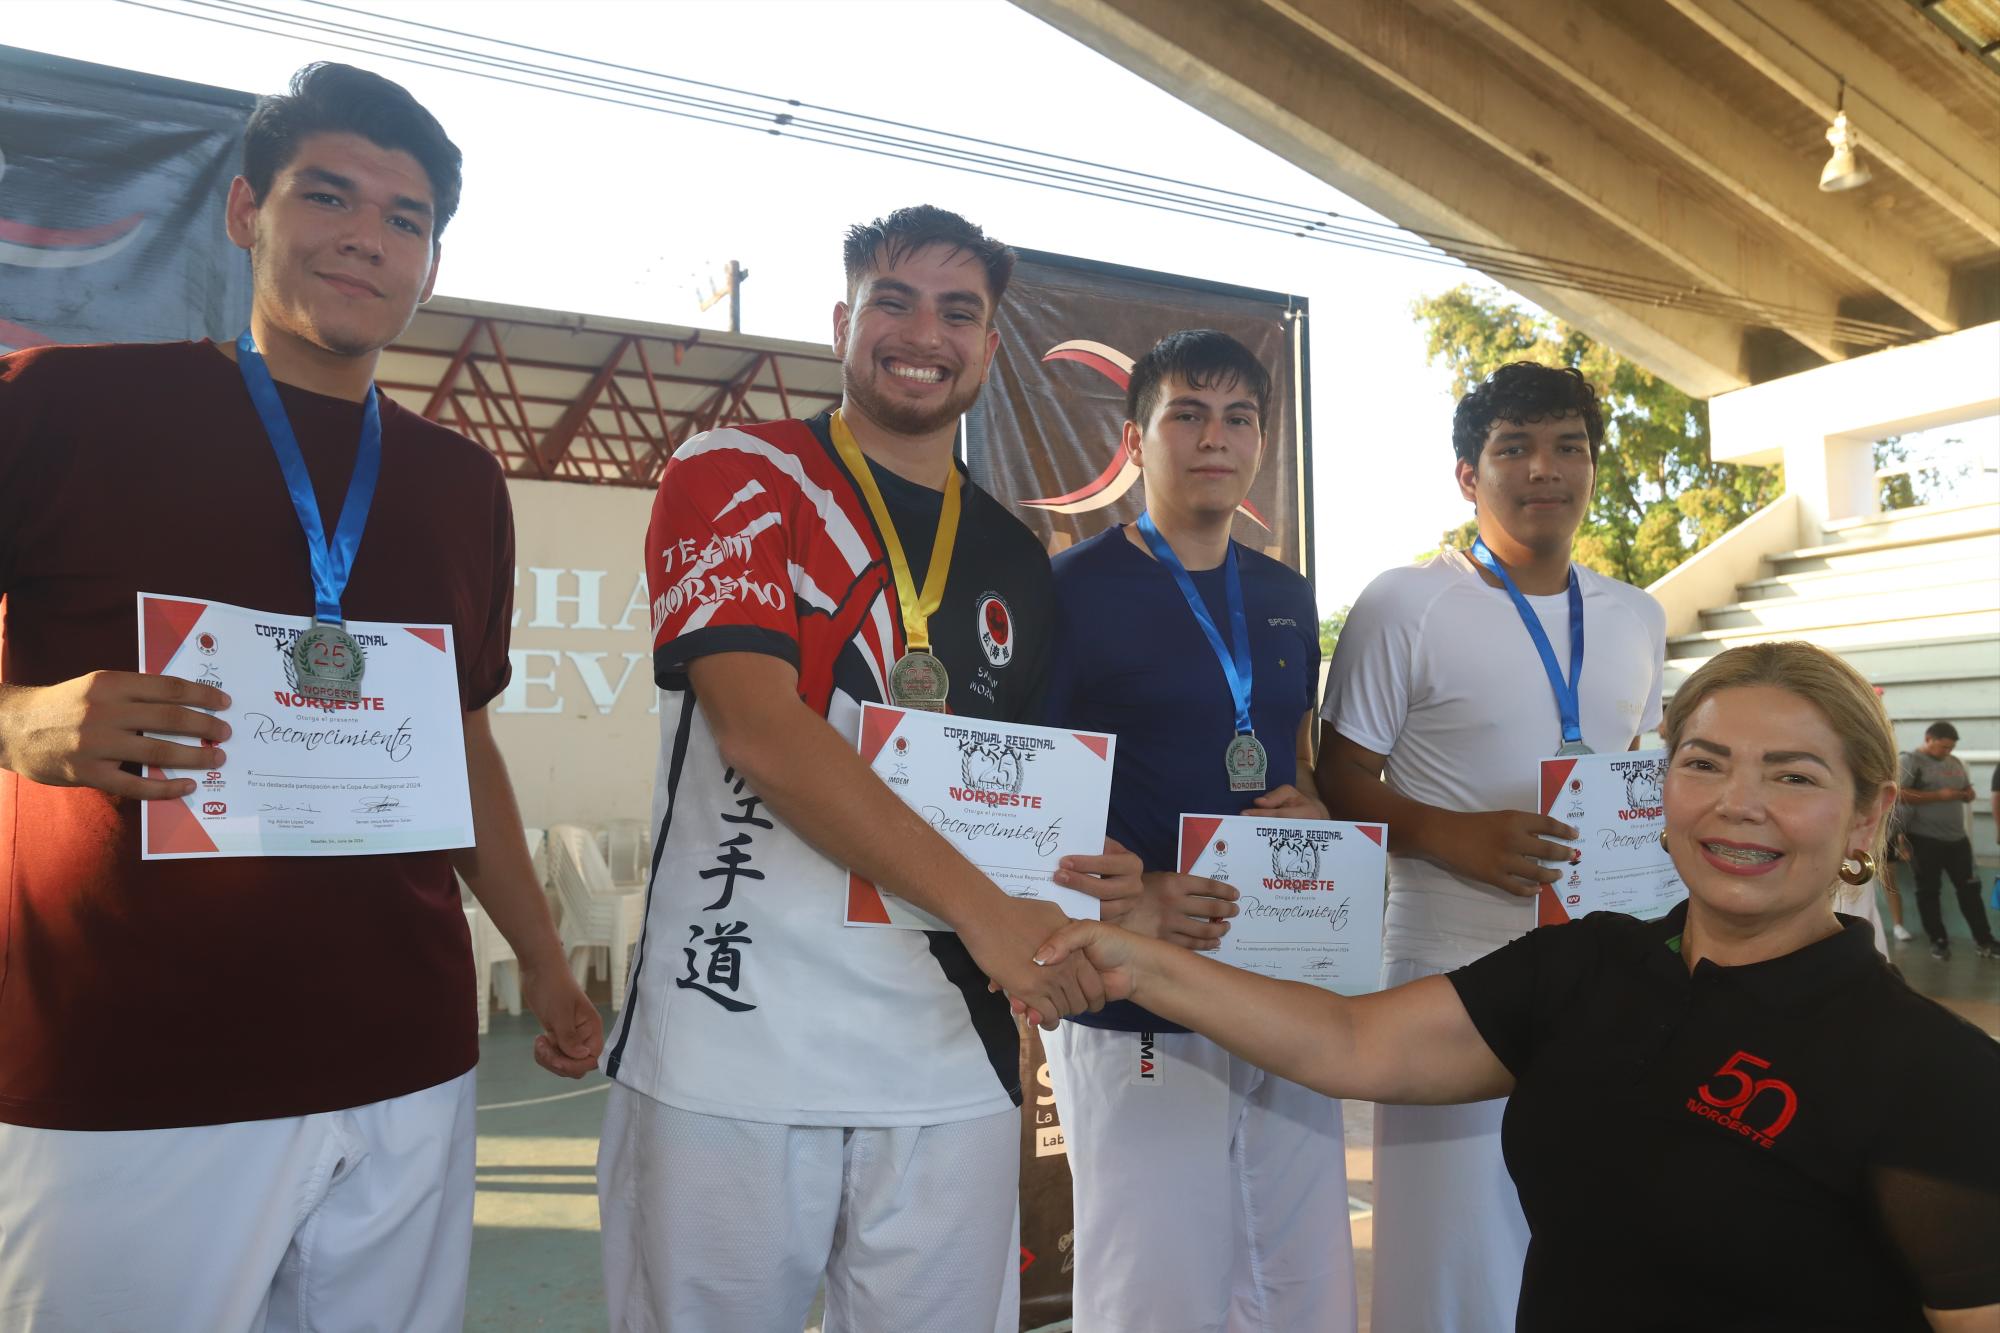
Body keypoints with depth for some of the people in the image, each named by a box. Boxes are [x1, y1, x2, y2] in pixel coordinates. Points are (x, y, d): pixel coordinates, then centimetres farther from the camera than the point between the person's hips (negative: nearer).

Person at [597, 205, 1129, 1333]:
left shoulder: (1016, 559, 13)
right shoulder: (737, 476, -1)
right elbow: (755, 727, -16)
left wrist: (1082, 873, -1)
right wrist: (981, 904, -22)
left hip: (949, 1069, 4)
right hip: (731, 1053, -4)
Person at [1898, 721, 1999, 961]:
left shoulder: (1955, 763, 13)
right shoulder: (1910, 760, -9)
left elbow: (1967, 791, 22)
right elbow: (1899, 794, -20)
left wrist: (1968, 795, -4)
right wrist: (1938, 796, -22)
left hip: (1957, 838, 6)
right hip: (1925, 839, -6)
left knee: (1969, 887, 8)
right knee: (1928, 890, 4)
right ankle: (1938, 940, 13)